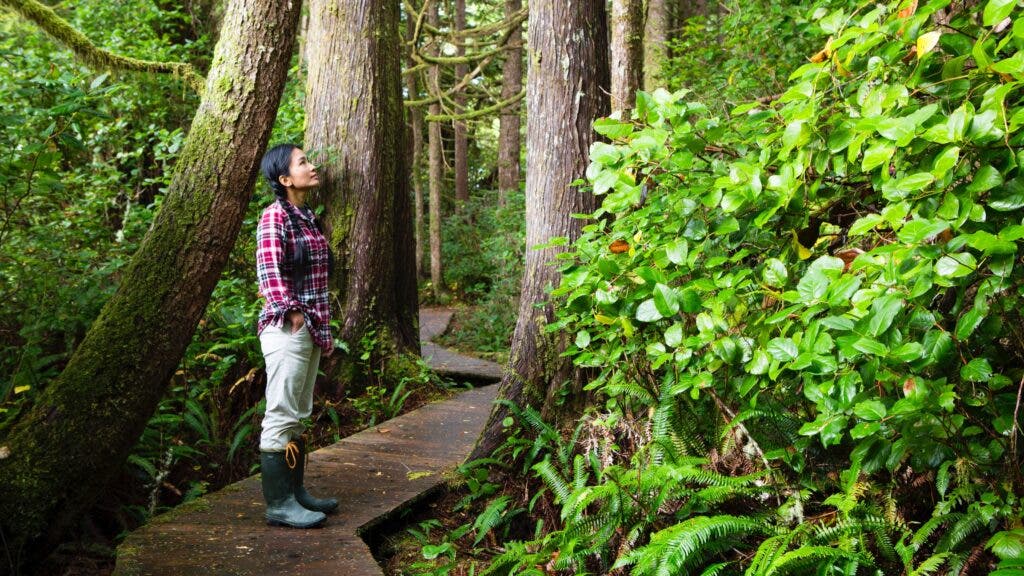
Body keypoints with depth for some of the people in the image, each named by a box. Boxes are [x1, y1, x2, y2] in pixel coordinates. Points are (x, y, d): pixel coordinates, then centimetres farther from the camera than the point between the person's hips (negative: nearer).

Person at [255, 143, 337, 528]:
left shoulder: (307, 217, 15)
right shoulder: (275, 216, -11)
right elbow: (269, 271, -18)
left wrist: (322, 327, 16)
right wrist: (293, 314, -19)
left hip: (311, 328, 9)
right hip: (286, 328, -9)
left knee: (298, 416, 14)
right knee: (281, 416, -5)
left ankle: (295, 493, 23)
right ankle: (278, 504, 0)